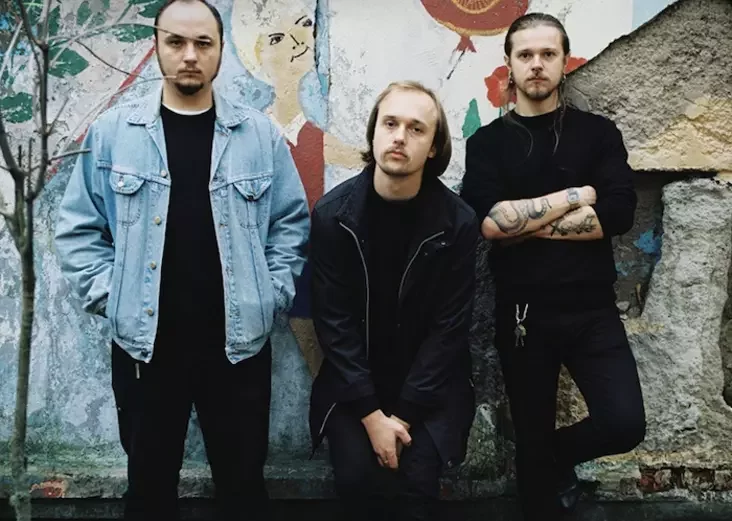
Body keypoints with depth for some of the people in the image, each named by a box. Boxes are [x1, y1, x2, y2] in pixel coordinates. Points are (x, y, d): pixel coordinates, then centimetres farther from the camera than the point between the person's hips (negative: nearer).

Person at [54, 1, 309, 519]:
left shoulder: (261, 135, 1)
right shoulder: (112, 131, 0)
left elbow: (292, 223, 6)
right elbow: (79, 227, 5)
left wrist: (273, 296, -3)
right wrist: (108, 295, -5)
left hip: (239, 342, 0)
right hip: (143, 343, 0)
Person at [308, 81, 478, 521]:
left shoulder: (458, 222, -10)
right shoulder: (333, 215, -8)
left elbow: (449, 327, -9)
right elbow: (334, 322, -9)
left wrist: (404, 414, -14)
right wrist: (372, 413, -14)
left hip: (428, 389, 0)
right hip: (352, 385, 1)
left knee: (416, 484, -13)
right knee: (357, 479, -13)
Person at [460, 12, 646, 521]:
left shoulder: (599, 132, 5)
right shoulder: (487, 142, 4)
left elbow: (618, 213, -10)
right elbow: (488, 222, -13)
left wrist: (524, 223, -12)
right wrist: (575, 197, -10)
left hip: (592, 308, 0)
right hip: (521, 312, 0)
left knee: (625, 425, -11)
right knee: (532, 440, 10)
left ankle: (561, 452, 22)